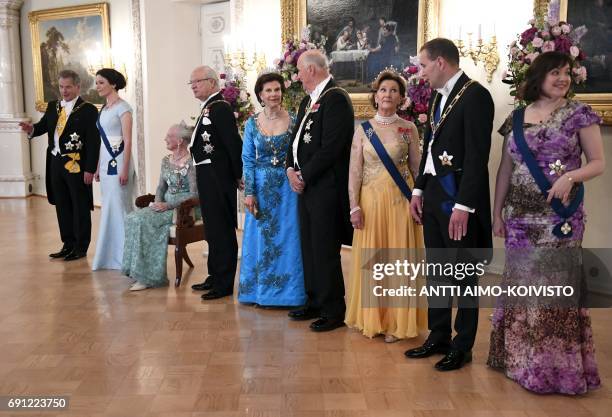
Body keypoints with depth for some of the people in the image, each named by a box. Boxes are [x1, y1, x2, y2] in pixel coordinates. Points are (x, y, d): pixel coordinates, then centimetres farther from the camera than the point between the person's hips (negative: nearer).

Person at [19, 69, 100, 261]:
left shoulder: (88, 110, -9)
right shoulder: (53, 106, 11)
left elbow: (94, 142, -12)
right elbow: (43, 126, 7)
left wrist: (90, 169, -16)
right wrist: (31, 128, -17)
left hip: (76, 166, -6)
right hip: (56, 164, 7)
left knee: (80, 207, 4)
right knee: (62, 206, 13)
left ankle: (81, 247, 15)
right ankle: (68, 245, 25)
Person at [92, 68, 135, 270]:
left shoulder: (122, 107, -10)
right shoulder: (104, 108, 14)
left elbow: (128, 141, -14)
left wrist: (125, 170, -19)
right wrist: (98, 167, 17)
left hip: (118, 161, -8)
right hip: (105, 161, 8)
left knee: (119, 207, -4)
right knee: (109, 207, 11)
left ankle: (123, 255, 6)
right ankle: (110, 254, 20)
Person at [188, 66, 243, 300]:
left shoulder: (220, 107, -15)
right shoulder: (209, 108, 15)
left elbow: (234, 143, -19)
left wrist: (238, 176, -14)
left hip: (218, 179, -10)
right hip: (208, 178, 10)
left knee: (222, 230, -2)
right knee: (213, 229, 17)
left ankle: (224, 284, 7)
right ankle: (215, 276, 30)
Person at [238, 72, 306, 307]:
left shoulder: (293, 121, -2)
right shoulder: (252, 124, 2)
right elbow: (247, 161, 1)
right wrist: (249, 193, -6)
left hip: (287, 187, -1)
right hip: (261, 188, 2)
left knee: (287, 238, 3)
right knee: (260, 238, 8)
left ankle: (285, 290, 15)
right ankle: (261, 290, 22)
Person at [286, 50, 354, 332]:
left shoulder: (335, 98, -13)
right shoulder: (308, 100, 17)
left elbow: (331, 148, -20)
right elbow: (297, 139, 19)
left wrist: (304, 175, -13)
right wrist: (291, 169, 2)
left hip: (326, 188, -9)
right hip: (305, 185, 9)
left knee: (325, 251, -2)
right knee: (309, 247, 15)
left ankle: (333, 311, 10)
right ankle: (314, 302, 28)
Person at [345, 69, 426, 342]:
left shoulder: (409, 129, 3)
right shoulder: (363, 129, 4)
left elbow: (417, 168, 5)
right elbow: (354, 171, 1)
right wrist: (354, 206, -7)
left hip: (400, 201, -1)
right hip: (371, 200, 1)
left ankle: (395, 322, 14)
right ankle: (371, 318, 20)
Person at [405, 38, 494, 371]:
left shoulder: (475, 96, -13)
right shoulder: (438, 97, 13)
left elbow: (477, 156, -18)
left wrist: (463, 205, -22)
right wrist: (418, 190, 12)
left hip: (459, 200, -8)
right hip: (433, 196, 8)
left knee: (463, 276, 5)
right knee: (436, 272, 15)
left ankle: (462, 346, 18)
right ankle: (438, 337, 28)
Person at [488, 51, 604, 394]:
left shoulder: (578, 113, 0)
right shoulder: (516, 119, 10)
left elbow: (598, 163, 0)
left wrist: (571, 177, -19)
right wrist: (497, 212, 10)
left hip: (561, 216, -3)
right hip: (521, 216, 4)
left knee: (557, 283, -4)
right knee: (521, 283, 7)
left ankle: (560, 365, 10)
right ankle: (521, 356, 23)